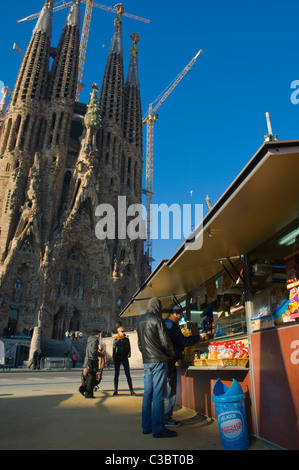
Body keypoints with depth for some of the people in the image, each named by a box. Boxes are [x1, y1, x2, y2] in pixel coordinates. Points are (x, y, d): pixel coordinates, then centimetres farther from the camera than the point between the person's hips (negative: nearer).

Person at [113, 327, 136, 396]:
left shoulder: (126, 339, 8)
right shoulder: (115, 340, 4)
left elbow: (129, 348, 13)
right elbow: (114, 350, 6)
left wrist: (129, 353, -7)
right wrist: (114, 358, -2)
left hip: (125, 358, 1)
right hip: (117, 358, 0)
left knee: (128, 375, -4)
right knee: (116, 375, 1)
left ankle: (131, 390, 3)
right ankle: (115, 390, 13)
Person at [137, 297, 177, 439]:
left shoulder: (140, 322, 14)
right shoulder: (157, 320, -11)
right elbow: (165, 342, -13)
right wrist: (172, 355, 2)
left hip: (146, 362, 8)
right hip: (159, 361, -8)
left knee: (147, 394, 11)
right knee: (158, 394, -4)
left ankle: (146, 426, 18)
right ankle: (158, 428, -1)